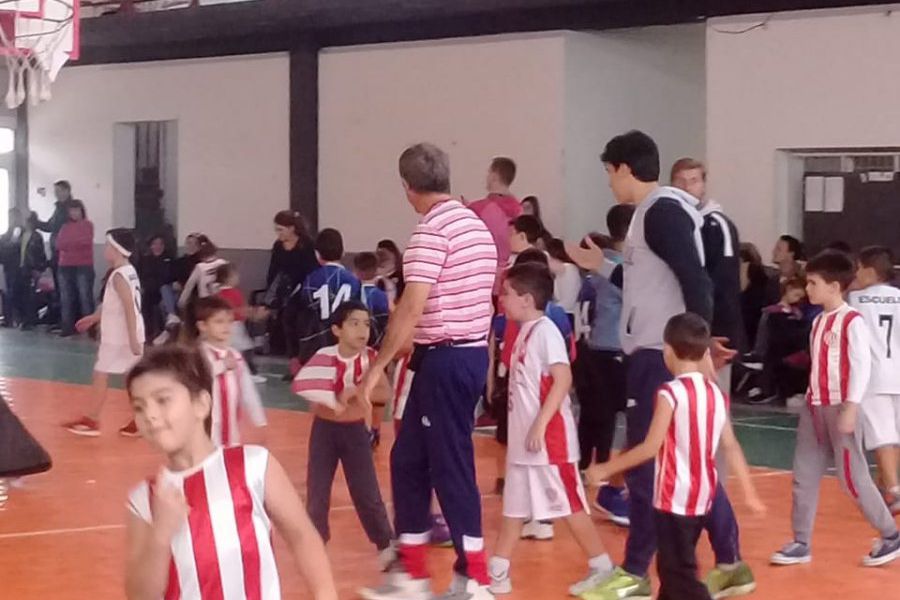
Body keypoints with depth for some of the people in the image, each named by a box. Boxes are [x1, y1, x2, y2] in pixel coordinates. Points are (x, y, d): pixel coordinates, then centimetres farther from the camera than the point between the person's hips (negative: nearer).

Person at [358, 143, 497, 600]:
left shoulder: (431, 232, -16)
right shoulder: (478, 225, 12)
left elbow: (412, 307, -22)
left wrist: (378, 365, -17)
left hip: (443, 359, -9)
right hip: (473, 353, 9)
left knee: (450, 467, -2)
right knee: (409, 460, 15)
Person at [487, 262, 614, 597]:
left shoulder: (545, 331, -14)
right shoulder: (524, 332, 12)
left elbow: (563, 380, -22)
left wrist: (540, 425, -25)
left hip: (548, 439, -9)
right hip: (523, 439, 9)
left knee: (569, 506, -1)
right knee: (513, 507, 11)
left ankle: (602, 568, 10)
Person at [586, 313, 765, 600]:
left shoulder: (671, 393, -14)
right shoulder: (716, 394, 5)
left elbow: (651, 447, -16)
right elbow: (732, 447, 7)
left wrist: (606, 469, -8)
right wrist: (749, 493, 14)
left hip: (676, 498, -8)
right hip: (702, 496, 8)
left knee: (680, 573, -4)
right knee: (671, 565, 22)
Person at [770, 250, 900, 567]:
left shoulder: (852, 321, -13)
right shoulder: (818, 321, 11)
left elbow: (862, 365, -17)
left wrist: (851, 408, -22)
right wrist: (812, 401, 14)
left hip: (840, 409, -8)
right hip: (814, 407, 8)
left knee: (852, 478, -2)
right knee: (804, 476, 6)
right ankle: (801, 544, 12)